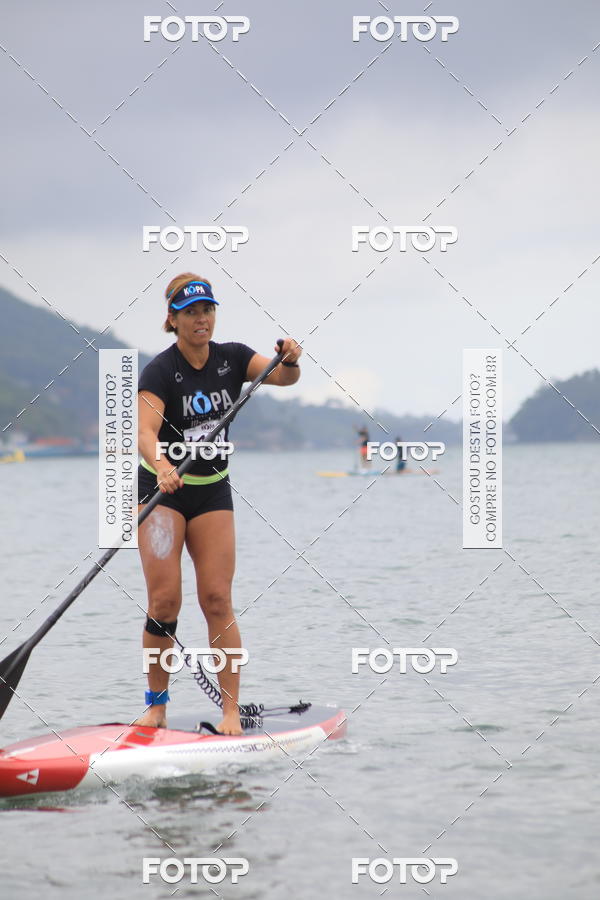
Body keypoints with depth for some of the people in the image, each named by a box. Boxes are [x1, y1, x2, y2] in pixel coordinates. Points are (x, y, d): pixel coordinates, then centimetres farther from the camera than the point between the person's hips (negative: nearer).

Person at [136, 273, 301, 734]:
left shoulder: (232, 358, 1)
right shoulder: (160, 371, -15)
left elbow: (282, 376, -10)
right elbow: (146, 430, -28)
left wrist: (291, 360, -32)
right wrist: (161, 466, -48)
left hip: (213, 492, 3)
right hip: (162, 489, -3)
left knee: (217, 601, -4)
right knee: (164, 600, -10)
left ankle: (232, 711, -3)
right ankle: (157, 704, 4)